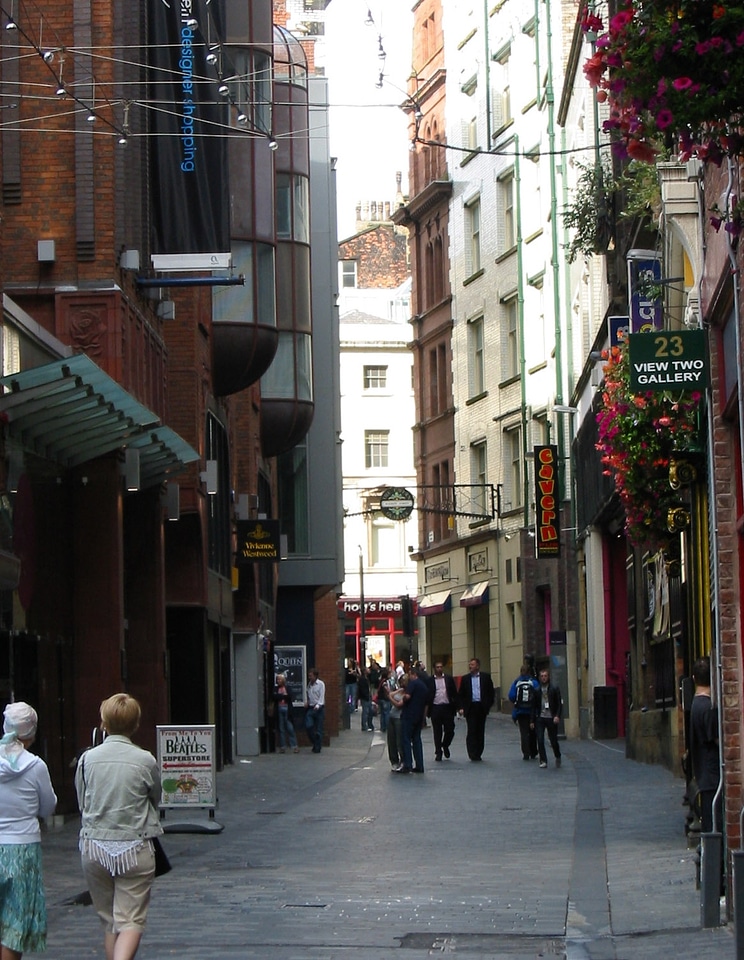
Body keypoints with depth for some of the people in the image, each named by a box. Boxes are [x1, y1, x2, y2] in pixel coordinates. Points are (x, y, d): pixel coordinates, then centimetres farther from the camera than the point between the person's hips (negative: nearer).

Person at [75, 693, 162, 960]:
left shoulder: (87, 759, -3)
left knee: (108, 920, 16)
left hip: (94, 847, 2)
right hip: (134, 849, -2)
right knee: (131, 920, -1)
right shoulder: (145, 761, -8)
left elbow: (81, 802, 8)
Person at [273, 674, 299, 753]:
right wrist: (283, 696, -4)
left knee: (290, 728, -4)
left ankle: (294, 746, -3)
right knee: (281, 729, 3)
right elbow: (274, 697, -4)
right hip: (279, 710, 2)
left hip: (287, 709, -2)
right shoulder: (275, 689, 10)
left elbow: (289, 697, -6)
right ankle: (282, 746, 7)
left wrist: (280, 696, -8)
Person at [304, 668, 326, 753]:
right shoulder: (309, 684, 12)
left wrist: (318, 705, -24)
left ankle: (317, 748, 8)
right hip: (310, 708, 5)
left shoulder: (321, 684, -4)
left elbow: (322, 697, -10)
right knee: (308, 726, -8)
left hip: (319, 708, -5)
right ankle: (314, 743, 12)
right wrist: (306, 702, 0)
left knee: (318, 729, 0)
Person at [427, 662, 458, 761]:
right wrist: (428, 707, -8)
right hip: (435, 708, -1)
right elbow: (428, 694, 2)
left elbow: (454, 693, 7)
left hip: (447, 707, 1)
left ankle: (445, 746, 26)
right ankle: (438, 752, 11)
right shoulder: (430, 680, 2)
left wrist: (455, 706, 0)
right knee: (437, 732, 3)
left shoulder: (449, 679, 7)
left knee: (449, 730, 0)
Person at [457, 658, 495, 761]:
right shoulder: (465, 679, 8)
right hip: (470, 708, -1)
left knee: (480, 731, 5)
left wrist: (488, 705, 0)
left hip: (481, 707, 1)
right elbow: (461, 694, 8)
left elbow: (491, 692, 8)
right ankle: (472, 753, -9)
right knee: (471, 731, -9)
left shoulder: (486, 677, 6)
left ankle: (478, 753, 12)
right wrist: (461, 708, -3)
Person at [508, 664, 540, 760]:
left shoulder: (516, 682, -2)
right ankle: (533, 753, 17)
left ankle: (526, 754, -6)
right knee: (532, 733, 13)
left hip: (520, 711, 1)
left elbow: (511, 696, -7)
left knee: (524, 733, 3)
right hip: (531, 711, -1)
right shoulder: (534, 682, -7)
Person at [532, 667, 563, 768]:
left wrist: (557, 716, -16)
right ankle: (543, 761, 2)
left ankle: (558, 757, 29)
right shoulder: (537, 689, 6)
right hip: (540, 718, 2)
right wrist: (533, 720, 8)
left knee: (553, 740, 4)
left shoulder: (554, 688, -1)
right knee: (540, 740, -6)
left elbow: (559, 703, -3)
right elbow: (534, 706, 11)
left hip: (551, 718, -2)